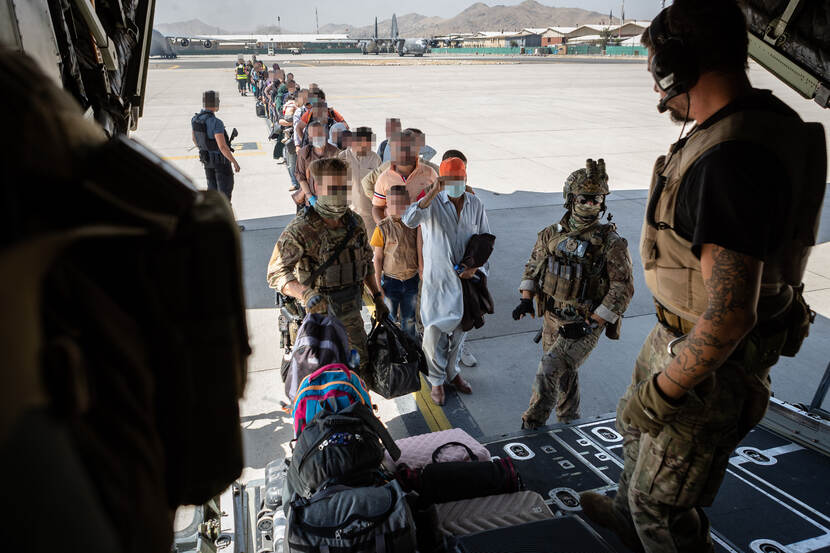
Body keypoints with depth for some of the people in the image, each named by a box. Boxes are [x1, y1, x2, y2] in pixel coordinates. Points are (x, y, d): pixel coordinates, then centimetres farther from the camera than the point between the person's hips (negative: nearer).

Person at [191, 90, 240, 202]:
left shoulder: (195, 119, -5)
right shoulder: (216, 122, -29)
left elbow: (194, 139, 11)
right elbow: (222, 147, -30)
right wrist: (234, 162, -21)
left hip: (206, 158, 7)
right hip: (221, 160, -7)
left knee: (212, 187, 19)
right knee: (225, 188, 8)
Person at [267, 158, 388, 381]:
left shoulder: (354, 223, 1)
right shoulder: (301, 229, -19)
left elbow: (366, 262, 15)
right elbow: (276, 273, -28)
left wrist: (378, 298, 12)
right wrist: (306, 294, -45)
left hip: (350, 313, 6)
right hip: (317, 313, -5)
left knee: (362, 370, 16)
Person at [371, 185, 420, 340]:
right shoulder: (382, 228, -10)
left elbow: (419, 251, 8)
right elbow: (378, 258, -5)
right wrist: (378, 284, -6)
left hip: (411, 280, 2)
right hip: (391, 280, -2)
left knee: (409, 319, 15)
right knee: (389, 319, 11)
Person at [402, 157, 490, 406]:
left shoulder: (476, 205, 3)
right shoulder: (432, 202, -10)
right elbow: (409, 220, -30)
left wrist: (476, 266, -6)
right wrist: (433, 193, -38)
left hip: (465, 277, 4)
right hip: (437, 278, -4)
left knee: (459, 329, 17)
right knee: (434, 331, 2)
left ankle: (452, 372, 39)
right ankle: (436, 381, 22)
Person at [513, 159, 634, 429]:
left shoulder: (611, 243, -14)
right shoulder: (551, 234, 0)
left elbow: (623, 288, -15)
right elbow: (533, 267, 12)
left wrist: (590, 323, -20)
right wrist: (526, 299, -3)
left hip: (584, 325, -5)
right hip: (552, 319, 5)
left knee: (549, 371, -12)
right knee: (564, 372, 20)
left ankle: (532, 424, 7)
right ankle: (569, 418, 42)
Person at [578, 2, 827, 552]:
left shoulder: (731, 158, -32)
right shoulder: (765, 118, 2)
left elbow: (730, 312, -34)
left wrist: (663, 389, -20)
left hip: (713, 359, -10)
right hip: (681, 332, 10)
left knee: (663, 506, 8)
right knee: (637, 424, 32)